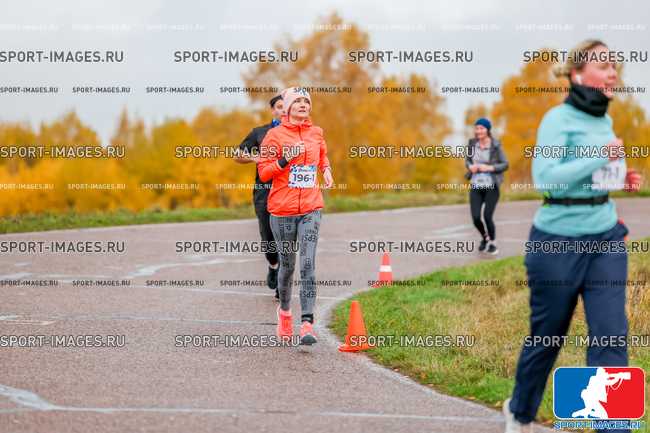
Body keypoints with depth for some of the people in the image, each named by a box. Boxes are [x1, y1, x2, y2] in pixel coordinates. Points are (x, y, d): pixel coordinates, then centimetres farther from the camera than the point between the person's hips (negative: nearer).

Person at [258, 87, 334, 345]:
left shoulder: (316, 133, 9)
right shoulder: (275, 135, -3)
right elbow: (264, 173, -4)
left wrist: (326, 170, 12)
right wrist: (285, 160, -18)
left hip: (310, 209, 2)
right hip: (282, 209, -2)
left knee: (308, 264, -12)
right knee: (287, 264, 9)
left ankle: (307, 324, -18)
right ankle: (284, 312, 36)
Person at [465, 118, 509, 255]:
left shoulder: (495, 145, -9)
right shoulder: (472, 144, 1)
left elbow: (505, 165, -5)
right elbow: (467, 160, 15)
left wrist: (490, 168, -20)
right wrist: (470, 166, -8)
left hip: (491, 187, -3)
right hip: (476, 187, 3)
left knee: (487, 216, -10)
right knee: (476, 217, -5)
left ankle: (493, 242, 16)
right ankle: (485, 237, 27)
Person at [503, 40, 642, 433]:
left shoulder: (605, 120, 9)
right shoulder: (559, 119, -12)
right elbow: (545, 177, -23)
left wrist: (620, 180, 6)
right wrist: (601, 156, -23)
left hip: (605, 241, 6)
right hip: (558, 242, -5)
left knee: (611, 339, -7)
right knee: (547, 337, 11)